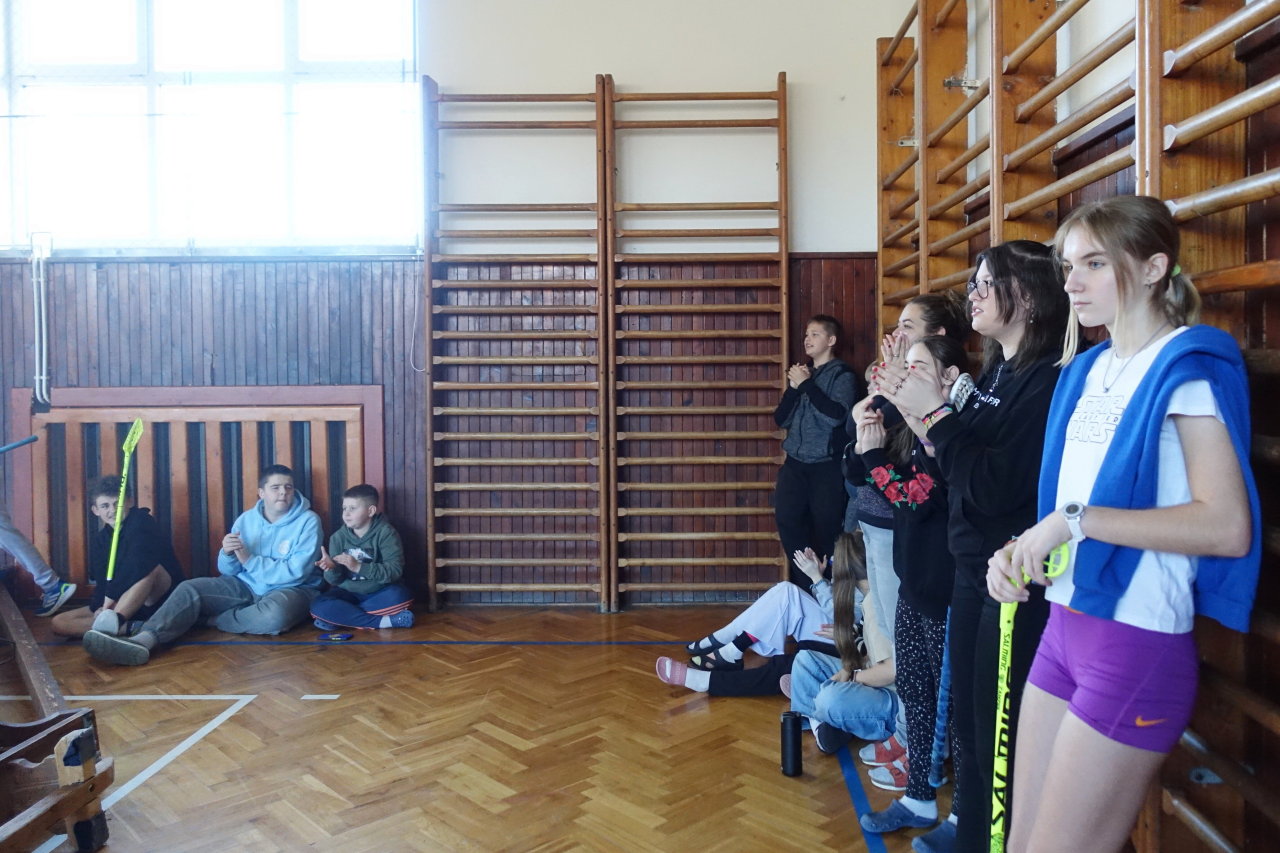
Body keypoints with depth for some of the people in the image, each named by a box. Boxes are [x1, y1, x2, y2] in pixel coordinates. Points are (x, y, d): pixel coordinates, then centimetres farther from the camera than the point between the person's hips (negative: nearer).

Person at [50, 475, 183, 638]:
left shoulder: (142, 523, -9)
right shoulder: (99, 540, 10)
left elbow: (138, 565, -25)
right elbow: (101, 580, 1)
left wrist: (110, 599, -23)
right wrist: (101, 606, -19)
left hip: (158, 600, -6)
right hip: (121, 605, 6)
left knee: (149, 568, -37)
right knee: (58, 623, -10)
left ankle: (112, 622, -53)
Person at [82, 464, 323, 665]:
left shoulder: (308, 521, -10)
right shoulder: (246, 519, 7)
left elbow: (295, 572, -19)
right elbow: (228, 571, 6)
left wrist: (248, 559, -20)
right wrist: (227, 553, -18)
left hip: (290, 590, -5)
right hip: (245, 587, 5)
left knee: (276, 612, -40)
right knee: (190, 588, -16)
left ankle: (206, 620, -18)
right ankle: (144, 640, -39)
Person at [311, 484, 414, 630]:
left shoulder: (386, 533, -10)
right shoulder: (338, 537, 0)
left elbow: (394, 570, -21)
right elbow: (335, 580, -2)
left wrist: (358, 567, -31)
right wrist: (331, 568, -26)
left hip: (379, 592, -2)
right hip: (348, 593, 2)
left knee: (400, 597, -34)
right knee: (318, 607, -26)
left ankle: (340, 618, -20)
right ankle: (383, 621, -26)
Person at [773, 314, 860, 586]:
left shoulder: (843, 375, -1)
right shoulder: (801, 374, 16)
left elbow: (837, 415, -17)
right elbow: (781, 419, 12)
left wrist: (806, 384, -13)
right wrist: (794, 387, -3)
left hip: (827, 466, -5)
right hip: (795, 464, 5)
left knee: (825, 529, -2)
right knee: (786, 518, -7)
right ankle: (806, 581, 6)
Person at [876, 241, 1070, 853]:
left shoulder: (1048, 379, -18)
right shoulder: (994, 374, 10)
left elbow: (994, 486, -23)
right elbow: (952, 472, 8)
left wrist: (935, 412, -20)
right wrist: (915, 411, -4)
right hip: (972, 566, 9)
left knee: (999, 720, 5)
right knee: (965, 709, 20)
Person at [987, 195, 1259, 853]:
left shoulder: (1188, 366, -10)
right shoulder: (1088, 368, 12)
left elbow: (1229, 527, -21)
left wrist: (1076, 519, -21)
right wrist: (1020, 550, 0)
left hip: (1137, 643, -7)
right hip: (1064, 625, 7)